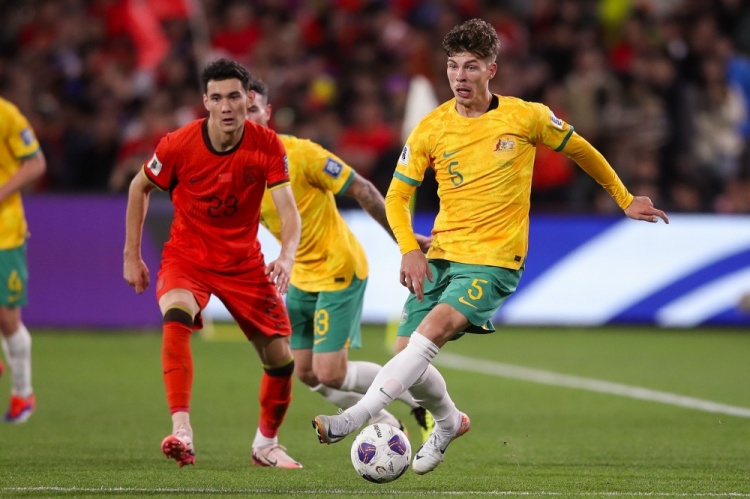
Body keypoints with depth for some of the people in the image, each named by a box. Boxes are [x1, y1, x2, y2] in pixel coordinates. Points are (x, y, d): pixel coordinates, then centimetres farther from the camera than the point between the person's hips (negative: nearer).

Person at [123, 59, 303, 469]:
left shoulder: (267, 146, -14)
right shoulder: (179, 145, -16)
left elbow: (288, 210, -19)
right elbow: (140, 187, 1)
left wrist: (286, 256, -39)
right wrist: (132, 256, 2)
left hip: (244, 261, 2)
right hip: (187, 257, -2)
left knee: (281, 359, 2)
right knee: (176, 317, -34)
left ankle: (266, 444, 29)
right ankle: (181, 431, -40)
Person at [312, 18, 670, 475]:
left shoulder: (527, 117, -4)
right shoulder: (430, 129, 1)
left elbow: (579, 150, 14)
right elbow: (397, 195, 8)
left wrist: (624, 199, 22)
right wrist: (409, 250, -9)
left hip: (494, 261, -4)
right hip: (440, 256, 4)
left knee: (431, 331, -26)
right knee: (411, 358, -2)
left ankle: (356, 418, -34)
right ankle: (449, 422, 30)